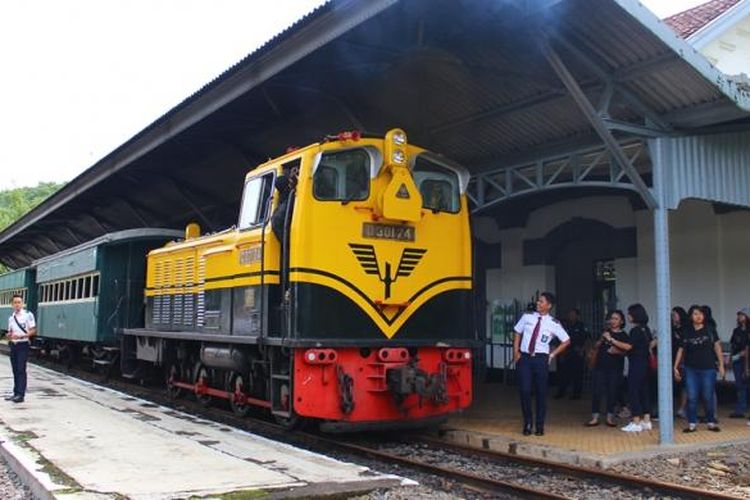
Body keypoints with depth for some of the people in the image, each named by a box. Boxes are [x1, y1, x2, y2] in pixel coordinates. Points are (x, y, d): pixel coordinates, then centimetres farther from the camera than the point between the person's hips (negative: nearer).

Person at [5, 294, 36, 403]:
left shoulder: (28, 315, -6)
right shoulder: (11, 318, 12)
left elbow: (33, 331, -9)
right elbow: (10, 332, 20)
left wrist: (21, 336, -21)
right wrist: (9, 336, -3)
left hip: (23, 345, -6)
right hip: (13, 345, 6)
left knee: (21, 370, -10)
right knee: (15, 370, 9)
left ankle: (20, 395, -12)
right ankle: (16, 393, 15)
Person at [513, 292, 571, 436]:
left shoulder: (554, 324, -2)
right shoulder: (527, 317, 3)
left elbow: (566, 341, 8)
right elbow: (517, 333, 13)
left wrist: (552, 354, 3)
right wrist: (516, 352, 4)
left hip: (541, 359, -1)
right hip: (524, 358, 1)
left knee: (541, 392, 6)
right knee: (525, 391, -4)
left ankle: (540, 425, 22)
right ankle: (527, 423, 16)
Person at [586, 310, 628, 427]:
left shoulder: (623, 335, 4)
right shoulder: (605, 332, 10)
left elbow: (625, 351, -1)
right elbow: (595, 347, 7)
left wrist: (617, 351, -19)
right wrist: (602, 339, -10)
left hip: (615, 368, -1)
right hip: (600, 366, 1)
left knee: (612, 392, 2)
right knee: (597, 391, -3)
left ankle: (610, 418, 13)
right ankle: (595, 418, 1)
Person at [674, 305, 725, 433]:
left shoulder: (710, 330, 2)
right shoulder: (687, 332, 4)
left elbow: (717, 347, 4)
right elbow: (681, 350, 8)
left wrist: (721, 365, -1)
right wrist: (675, 367, 6)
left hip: (708, 369, -1)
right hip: (691, 369, 1)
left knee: (708, 397, 3)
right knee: (692, 397, 1)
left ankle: (711, 422, 17)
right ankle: (692, 424, 8)